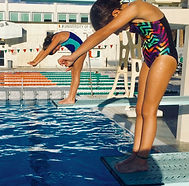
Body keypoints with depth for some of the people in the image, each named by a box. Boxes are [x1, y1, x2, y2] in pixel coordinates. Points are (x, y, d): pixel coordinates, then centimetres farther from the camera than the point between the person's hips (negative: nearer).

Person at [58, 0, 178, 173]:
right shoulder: (131, 17, 5)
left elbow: (102, 34, -28)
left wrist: (74, 56, -28)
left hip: (164, 58, -9)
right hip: (149, 60, 9)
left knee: (148, 111, -6)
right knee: (140, 110, 7)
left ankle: (142, 160, 2)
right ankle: (135, 154, 14)